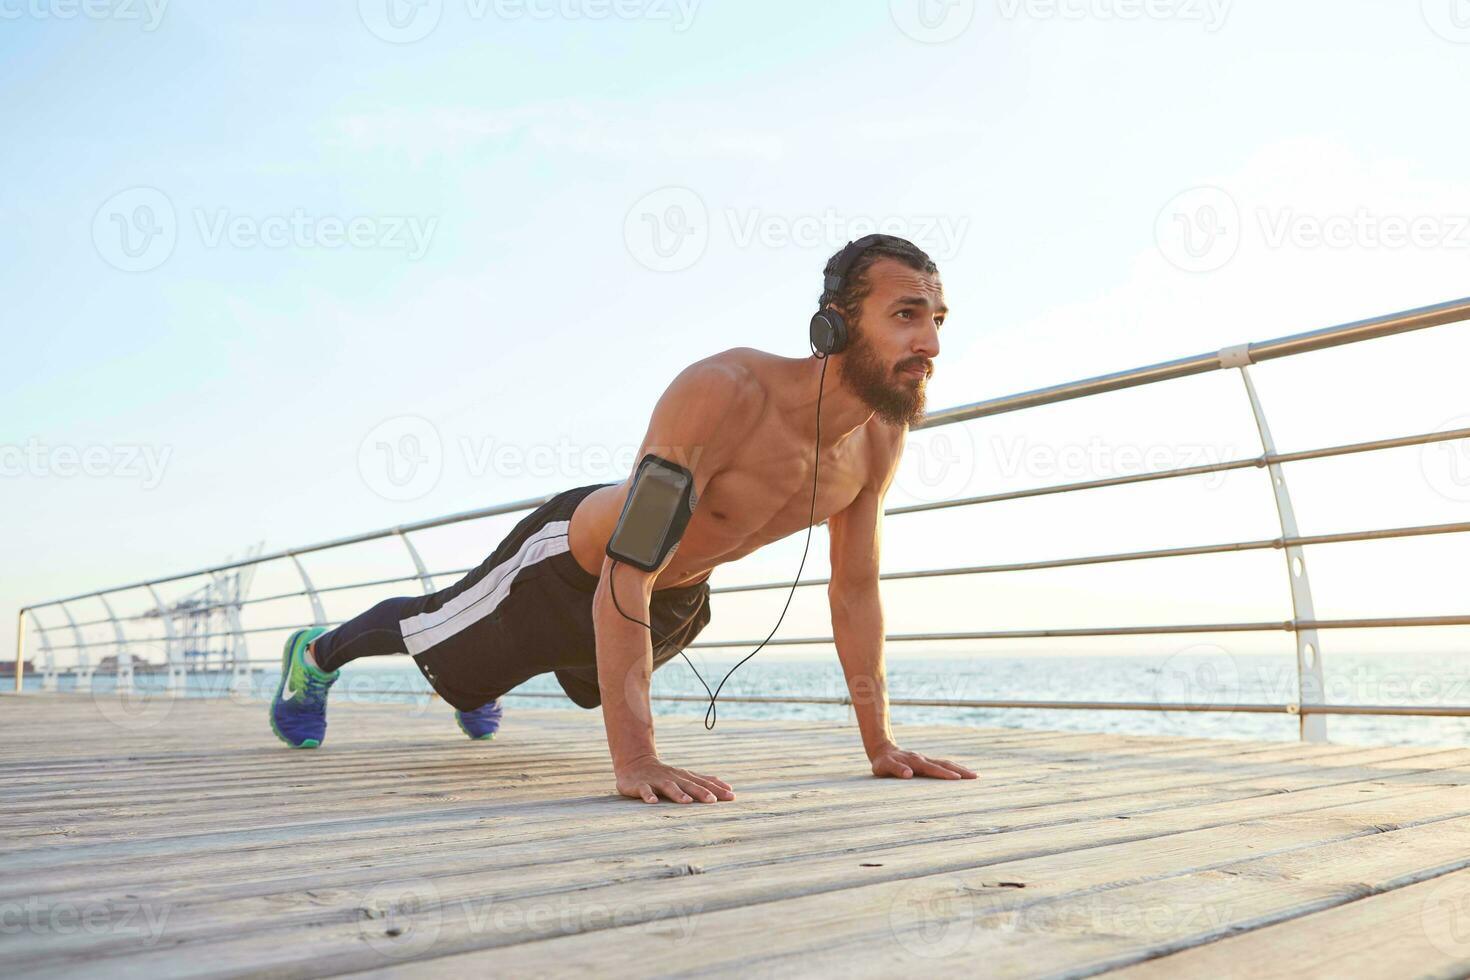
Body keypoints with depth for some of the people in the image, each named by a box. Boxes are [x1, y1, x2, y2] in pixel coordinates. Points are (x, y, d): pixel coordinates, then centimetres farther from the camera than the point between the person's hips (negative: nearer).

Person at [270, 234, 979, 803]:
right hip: (571, 557, -7)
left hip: (679, 594, 7)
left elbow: (855, 590, -9)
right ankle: (317, 654, 52)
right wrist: (635, 760, -49)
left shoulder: (881, 436, -21)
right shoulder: (721, 392, -43)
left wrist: (880, 745, -10)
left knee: (590, 670, 36)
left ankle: (476, 689, 69)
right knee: (431, 630, 19)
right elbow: (625, 580, -45)